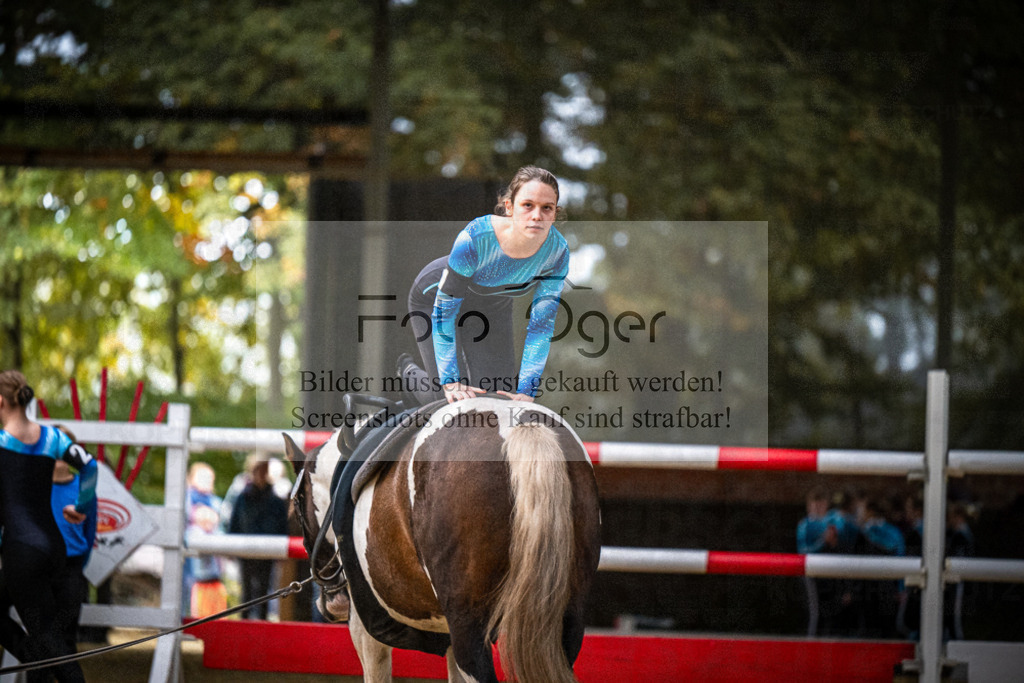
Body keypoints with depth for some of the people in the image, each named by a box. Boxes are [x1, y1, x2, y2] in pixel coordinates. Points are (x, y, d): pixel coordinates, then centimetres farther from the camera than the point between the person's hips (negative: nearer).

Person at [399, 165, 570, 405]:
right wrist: (451, 383, -34)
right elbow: (444, 309, -32)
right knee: (450, 398, -6)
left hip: (493, 304, 4)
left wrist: (526, 391, -26)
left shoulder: (557, 251, -30)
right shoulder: (475, 238, -42)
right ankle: (408, 371, 27)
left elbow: (542, 325, -22)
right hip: (435, 293, -4)